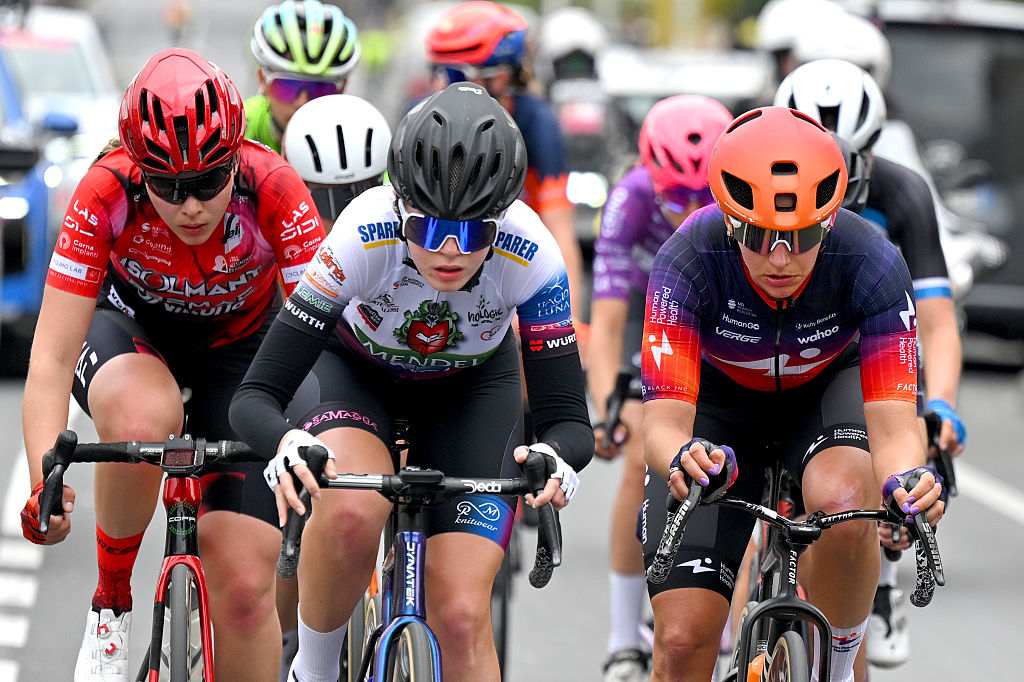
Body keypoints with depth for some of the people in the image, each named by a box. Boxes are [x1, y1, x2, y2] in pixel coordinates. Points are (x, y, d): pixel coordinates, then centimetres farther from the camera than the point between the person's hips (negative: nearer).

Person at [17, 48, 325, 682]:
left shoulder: (273, 190, -31)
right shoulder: (108, 194, -31)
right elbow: (51, 358, -32)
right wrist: (46, 482, -46)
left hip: (240, 345, 1)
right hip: (132, 325, -1)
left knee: (245, 587, -12)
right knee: (141, 420, -39)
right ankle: (113, 600, -14)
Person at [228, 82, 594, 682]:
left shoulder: (531, 257, -34)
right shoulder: (366, 238, -37)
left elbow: (570, 420, -29)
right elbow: (255, 396, -36)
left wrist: (556, 459, -53)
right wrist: (287, 445, -59)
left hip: (471, 389, 1)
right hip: (354, 367, -1)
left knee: (461, 617, -14)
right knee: (352, 511, -35)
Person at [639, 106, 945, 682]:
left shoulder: (872, 262, -33)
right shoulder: (689, 260, -34)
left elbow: (893, 424, -35)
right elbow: (664, 420, -38)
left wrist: (908, 480, -57)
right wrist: (681, 457, -62)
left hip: (827, 390, 0)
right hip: (720, 403, 0)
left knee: (843, 504, -36)